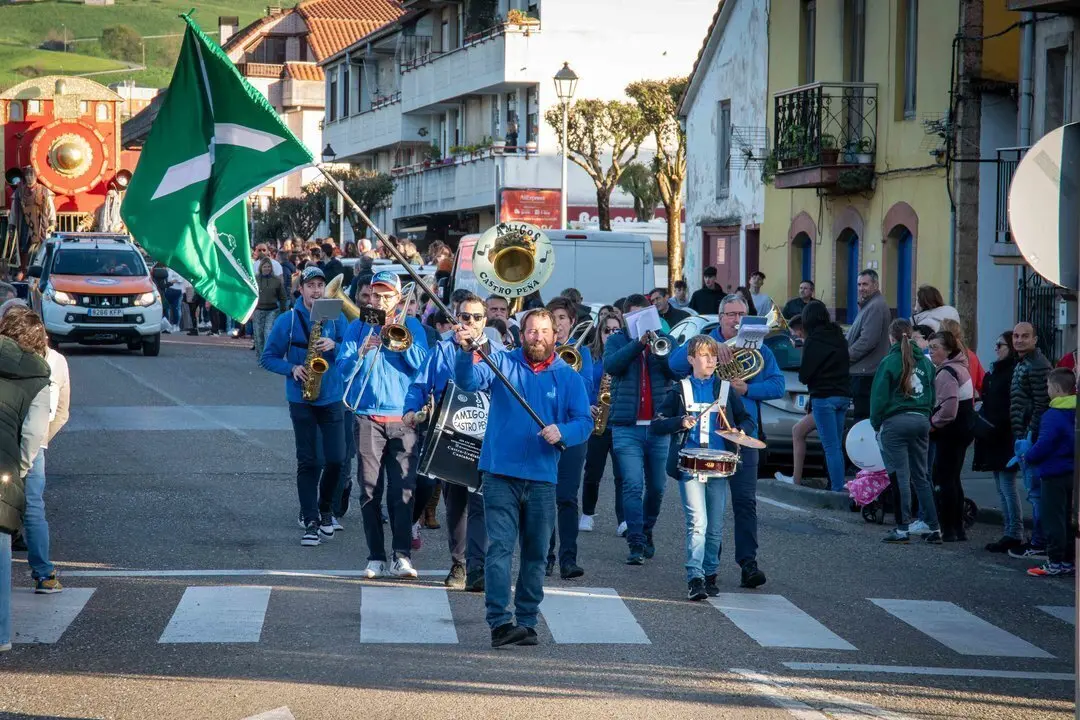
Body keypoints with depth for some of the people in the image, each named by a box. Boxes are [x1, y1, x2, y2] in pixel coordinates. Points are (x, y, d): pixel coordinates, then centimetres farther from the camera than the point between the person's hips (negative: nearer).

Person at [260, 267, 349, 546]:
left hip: (331, 398, 1)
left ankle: (325, 510, 22)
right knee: (308, 462, -2)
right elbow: (268, 358, 3)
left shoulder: (336, 318, 4)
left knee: (336, 459, -3)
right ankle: (311, 521, 2)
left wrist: (334, 345, -16)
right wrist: (292, 368, -13)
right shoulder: (287, 320, 0)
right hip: (301, 399, -1)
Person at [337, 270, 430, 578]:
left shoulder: (411, 327, 10)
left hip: (403, 417, -1)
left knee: (403, 489, -7)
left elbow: (420, 364, -1)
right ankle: (375, 557, 4)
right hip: (368, 417, 1)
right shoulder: (358, 327, 12)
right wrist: (362, 351, -14)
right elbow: (343, 368, 4)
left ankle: (402, 556, -6)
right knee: (370, 489, -1)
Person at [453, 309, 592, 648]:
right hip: (501, 472, -2)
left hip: (543, 477, 2)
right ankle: (500, 622, -13)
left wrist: (562, 432, -21)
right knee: (499, 547, -9)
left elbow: (585, 422, 1)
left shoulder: (569, 377, 7)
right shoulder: (502, 364, 3)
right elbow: (468, 381, -13)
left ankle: (527, 622, 16)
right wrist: (465, 352, -33)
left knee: (536, 553, 8)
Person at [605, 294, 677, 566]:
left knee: (656, 487, 10)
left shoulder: (663, 340, 11)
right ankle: (636, 544, -12)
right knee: (632, 486, -12)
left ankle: (647, 532, 30)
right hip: (627, 427, -2)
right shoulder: (617, 340, 8)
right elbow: (610, 365, -13)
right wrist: (638, 342, -20)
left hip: (658, 426, 2)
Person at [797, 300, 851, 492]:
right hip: (843, 395, 7)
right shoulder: (839, 337, 11)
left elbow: (804, 374, -9)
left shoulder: (814, 341, -11)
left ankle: (837, 488, -13)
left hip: (824, 396, -7)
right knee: (837, 447, 13)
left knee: (831, 447, -9)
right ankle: (839, 486, 14)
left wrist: (803, 377, 11)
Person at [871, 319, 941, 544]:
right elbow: (932, 395, 12)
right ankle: (933, 528, 9)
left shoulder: (890, 362, -8)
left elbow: (879, 396, -8)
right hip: (921, 421, 5)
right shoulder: (925, 362, 9)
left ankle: (902, 529, -3)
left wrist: (876, 424, 3)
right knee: (920, 477, 12)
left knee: (900, 477, -2)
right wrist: (926, 417, 17)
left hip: (895, 422, -5)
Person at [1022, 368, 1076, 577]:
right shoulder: (1074, 413, 6)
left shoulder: (1052, 415, -19)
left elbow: (1044, 444, -23)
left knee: (1052, 519, -1)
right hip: (1072, 473, 8)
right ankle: (1070, 560, 19)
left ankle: (1055, 562, 0)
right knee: (1068, 518, 15)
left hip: (1055, 475, -8)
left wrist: (1028, 457, -6)